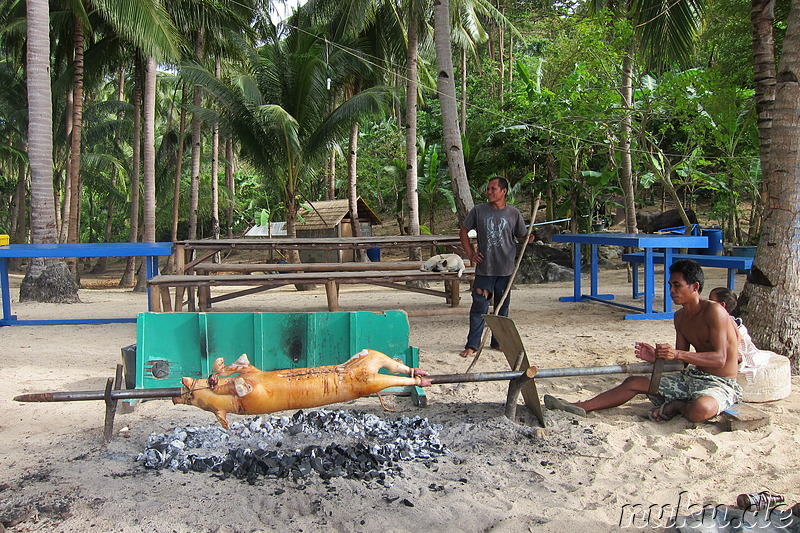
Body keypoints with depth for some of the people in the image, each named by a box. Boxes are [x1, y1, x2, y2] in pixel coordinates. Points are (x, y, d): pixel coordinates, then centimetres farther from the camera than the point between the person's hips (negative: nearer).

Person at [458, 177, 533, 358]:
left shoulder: (514, 213, 2)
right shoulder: (478, 210, 1)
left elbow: (522, 236, 10)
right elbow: (463, 231, 10)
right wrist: (470, 254, 2)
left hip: (506, 269, 1)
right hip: (484, 268, -1)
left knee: (502, 307, 12)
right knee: (479, 307, -2)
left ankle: (498, 341, 25)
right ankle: (472, 345, 4)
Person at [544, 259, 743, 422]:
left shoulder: (714, 311, -18)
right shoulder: (680, 317, 8)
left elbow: (719, 358, -25)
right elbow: (680, 361, 10)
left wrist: (678, 354, -34)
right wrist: (656, 356, -10)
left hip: (721, 384, -8)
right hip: (691, 377, 8)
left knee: (700, 409, -42)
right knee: (634, 382, 0)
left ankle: (676, 406, -7)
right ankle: (579, 407, -1)